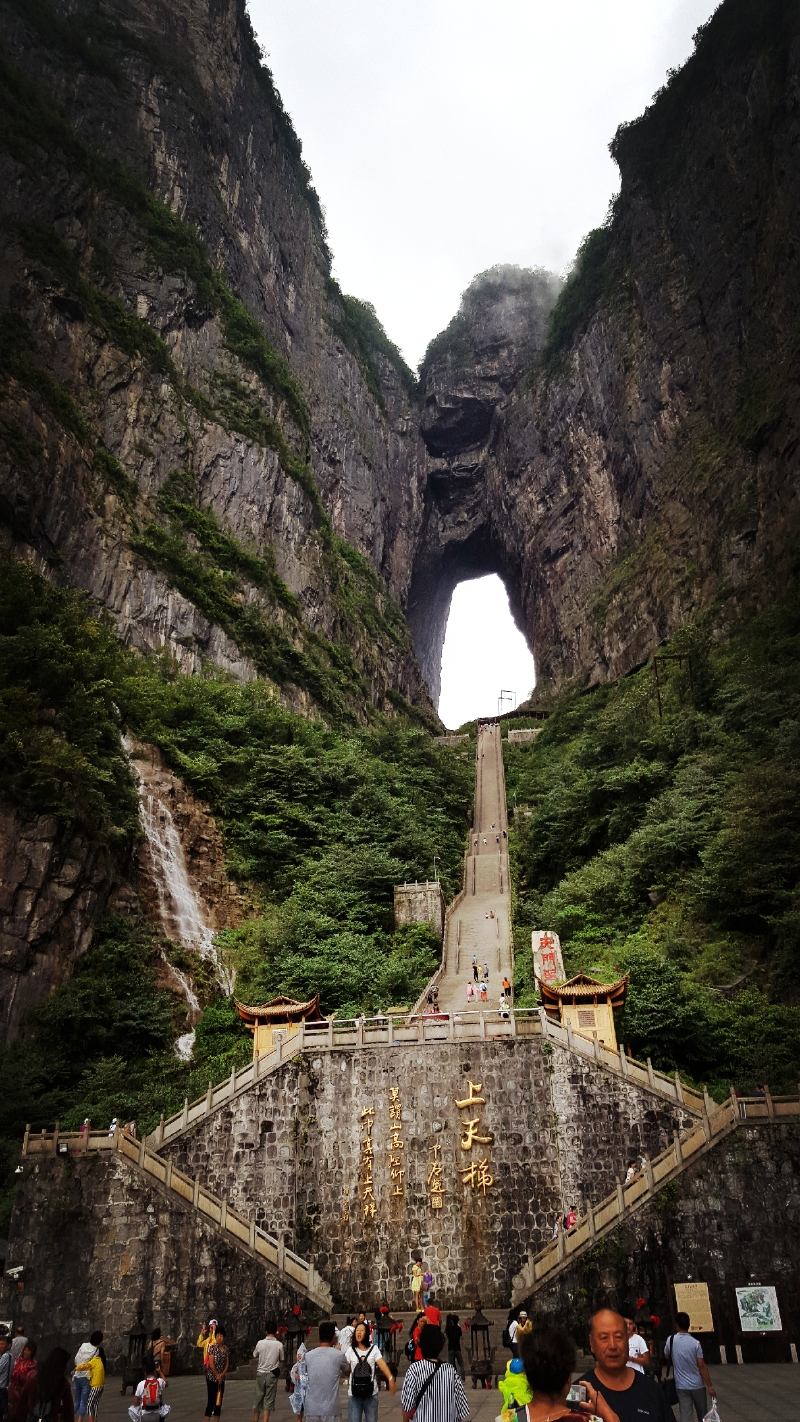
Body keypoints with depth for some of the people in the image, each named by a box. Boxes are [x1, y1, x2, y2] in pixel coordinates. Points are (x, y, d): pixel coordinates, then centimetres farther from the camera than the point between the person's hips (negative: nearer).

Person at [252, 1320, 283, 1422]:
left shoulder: (260, 1343, -10)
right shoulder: (279, 1345, -11)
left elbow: (255, 1355, 6)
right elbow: (281, 1359, 3)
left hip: (260, 1374, 1)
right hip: (272, 1375, -1)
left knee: (257, 1398, 15)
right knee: (269, 1400, 7)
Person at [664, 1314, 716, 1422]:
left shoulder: (671, 1340, -7)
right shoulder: (695, 1343, -14)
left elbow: (666, 1356, 10)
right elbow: (701, 1366, -13)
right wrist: (710, 1386, -4)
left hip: (681, 1386, 1)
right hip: (697, 1385, -1)